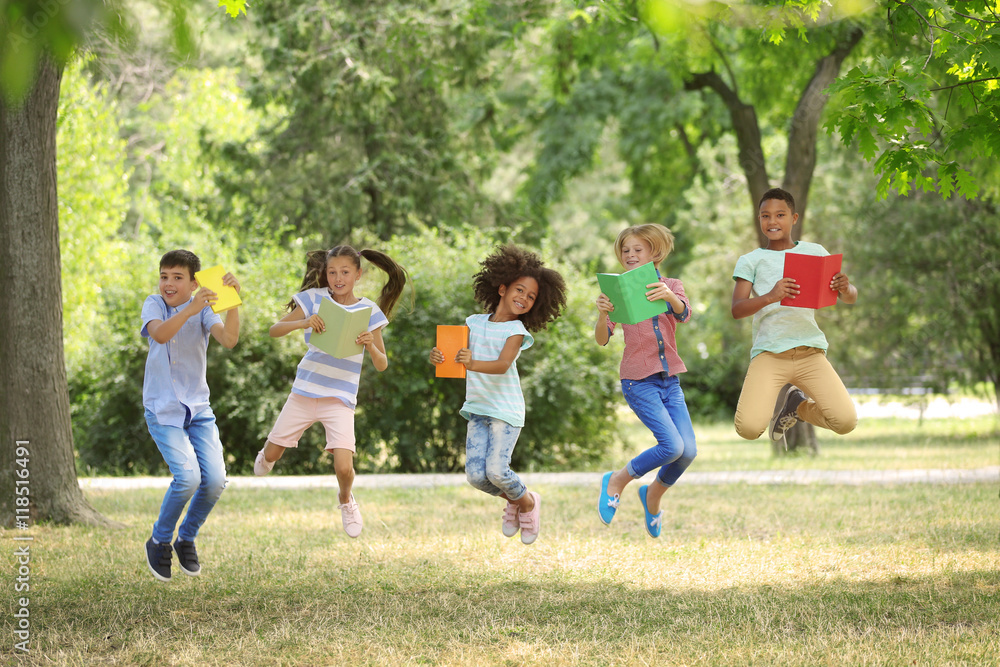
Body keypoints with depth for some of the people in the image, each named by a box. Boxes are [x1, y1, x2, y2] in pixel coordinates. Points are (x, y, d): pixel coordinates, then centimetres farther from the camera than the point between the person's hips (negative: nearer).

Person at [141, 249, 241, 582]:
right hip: (163, 409, -3)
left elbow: (229, 340, -19)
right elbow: (160, 334, -28)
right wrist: (192, 308, -43)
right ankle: (159, 542, 4)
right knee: (187, 477, -20)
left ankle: (186, 539, 17)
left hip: (198, 408, 3)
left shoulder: (205, 309, 0)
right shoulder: (154, 304, -5)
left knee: (215, 480, -9)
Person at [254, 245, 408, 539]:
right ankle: (267, 454, 48)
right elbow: (274, 330, -8)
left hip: (340, 399, -1)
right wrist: (302, 323, -26)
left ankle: (346, 500, 19)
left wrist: (371, 346, -24)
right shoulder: (314, 299, -2)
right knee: (271, 455, 8)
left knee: (343, 467, -17)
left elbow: (382, 365, -2)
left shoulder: (369, 311, -3)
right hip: (304, 392, 1)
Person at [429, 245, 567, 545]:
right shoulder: (475, 323, 9)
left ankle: (527, 501, 14)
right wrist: (438, 357, -19)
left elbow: (502, 366, -21)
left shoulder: (516, 330, -5)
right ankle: (513, 500, 23)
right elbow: (455, 354, 5)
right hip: (478, 408, 4)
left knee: (496, 469, -16)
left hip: (505, 410, -4)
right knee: (475, 474, -6)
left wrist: (473, 363, -40)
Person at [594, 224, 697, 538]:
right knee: (672, 446, -19)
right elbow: (602, 339, -7)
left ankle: (653, 495, 22)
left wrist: (669, 296, -37)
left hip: (670, 380, 4)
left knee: (689, 451, -5)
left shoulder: (671, 286, 8)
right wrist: (603, 314, -29)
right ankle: (617, 481, 4)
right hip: (638, 381, -4)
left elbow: (684, 315, -15)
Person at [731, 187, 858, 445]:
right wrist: (770, 296, -25)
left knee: (846, 422, -16)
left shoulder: (814, 252, 12)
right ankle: (771, 403, 17)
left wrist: (845, 288, -15)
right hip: (769, 352, -1)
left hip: (810, 350, 2)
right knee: (749, 428, -22)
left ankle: (797, 404, 17)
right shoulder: (750, 261, 8)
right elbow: (737, 309, -6)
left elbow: (851, 298, 10)